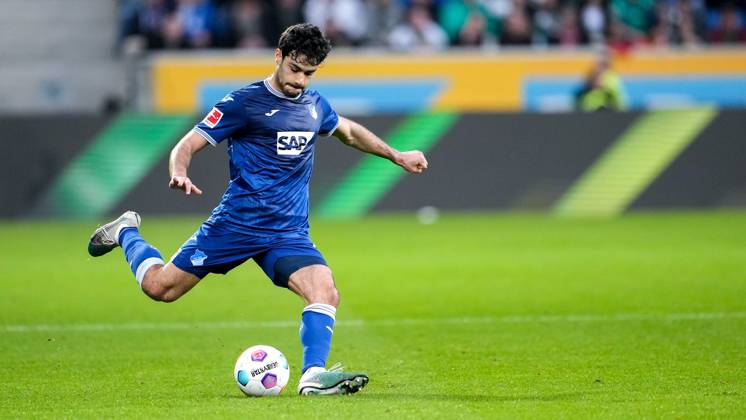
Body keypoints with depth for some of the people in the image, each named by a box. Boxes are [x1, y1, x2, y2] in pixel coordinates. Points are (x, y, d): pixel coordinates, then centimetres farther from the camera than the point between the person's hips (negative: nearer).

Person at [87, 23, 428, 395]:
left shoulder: (314, 105, 12)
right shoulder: (245, 102, -7)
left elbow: (349, 131, 34)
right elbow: (188, 145, -9)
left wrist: (396, 156, 31)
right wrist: (179, 174, -30)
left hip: (290, 232, 4)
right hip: (237, 222, -4)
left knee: (325, 293, -21)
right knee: (160, 287, 0)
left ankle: (313, 375, -21)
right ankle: (126, 232, 28)